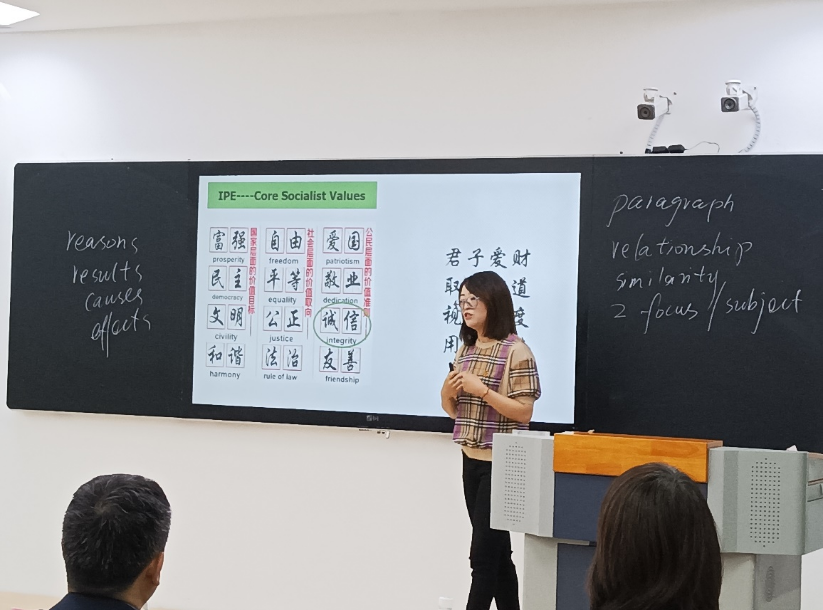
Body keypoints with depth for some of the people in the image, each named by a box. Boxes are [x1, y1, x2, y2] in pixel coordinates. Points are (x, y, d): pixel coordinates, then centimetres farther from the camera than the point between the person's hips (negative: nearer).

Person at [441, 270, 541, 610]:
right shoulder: (466, 350, 11)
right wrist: (447, 392, -4)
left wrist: (481, 389, -20)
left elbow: (524, 412, -15)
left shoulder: (515, 351, -11)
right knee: (497, 552, 12)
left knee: (482, 554, -7)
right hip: (471, 461, 7)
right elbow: (454, 411, 17)